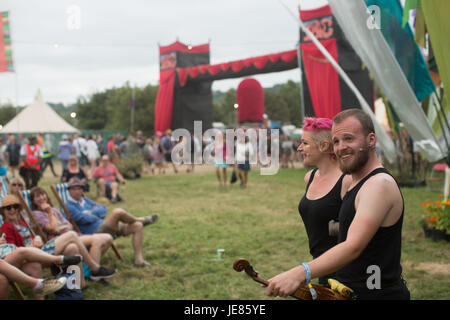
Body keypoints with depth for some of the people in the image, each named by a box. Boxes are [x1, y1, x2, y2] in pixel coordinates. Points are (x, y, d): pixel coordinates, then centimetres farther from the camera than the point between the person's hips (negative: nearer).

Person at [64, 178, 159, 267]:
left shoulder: (85, 200, 21)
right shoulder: (69, 206, -5)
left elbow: (103, 210, 13)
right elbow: (85, 219, -17)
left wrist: (91, 213, -6)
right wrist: (97, 214, 1)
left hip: (103, 226, 9)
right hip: (95, 233, -9)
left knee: (137, 226, -5)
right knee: (117, 212, -30)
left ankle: (139, 259, -9)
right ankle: (141, 220, 1)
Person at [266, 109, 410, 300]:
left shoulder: (380, 184, -20)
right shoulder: (355, 182, 12)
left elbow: (353, 246, -32)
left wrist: (300, 273, -41)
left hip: (378, 294, -9)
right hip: (351, 291, 9)